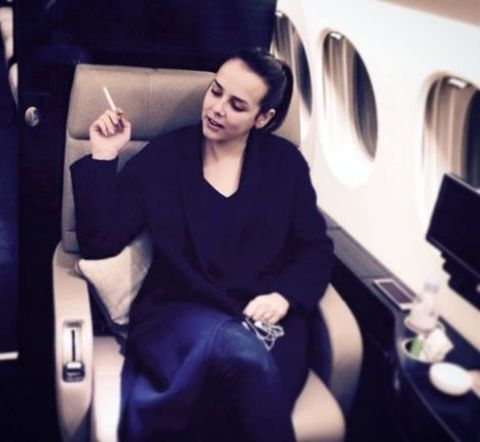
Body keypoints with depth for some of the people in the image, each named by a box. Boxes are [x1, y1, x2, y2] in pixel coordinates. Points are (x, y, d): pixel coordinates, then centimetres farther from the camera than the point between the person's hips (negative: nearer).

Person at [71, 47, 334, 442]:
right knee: (241, 351, -37)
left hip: (267, 319, 2)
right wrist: (103, 159, -7)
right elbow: (100, 243, 1)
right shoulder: (162, 156, 5)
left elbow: (316, 250, 9)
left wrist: (284, 296, -11)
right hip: (178, 314, -1)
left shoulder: (286, 163, 9)